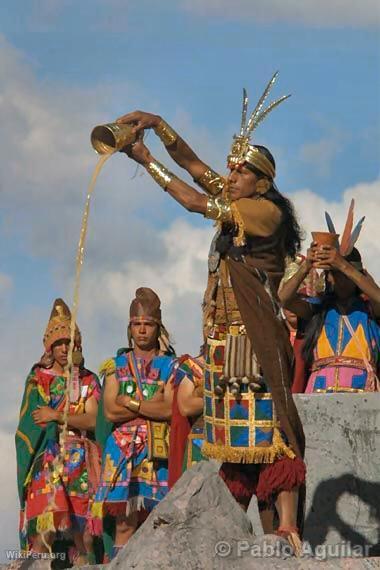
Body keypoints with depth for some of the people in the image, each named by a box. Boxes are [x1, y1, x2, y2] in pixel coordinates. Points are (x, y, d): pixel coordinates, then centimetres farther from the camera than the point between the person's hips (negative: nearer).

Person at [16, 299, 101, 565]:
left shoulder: (89, 380, 14)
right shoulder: (38, 377, 9)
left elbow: (93, 420, 0)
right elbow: (35, 418, 0)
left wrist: (57, 416, -10)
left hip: (81, 461, 2)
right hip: (48, 459, -2)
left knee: (82, 527, -5)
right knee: (44, 526, -15)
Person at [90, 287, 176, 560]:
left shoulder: (170, 366, 10)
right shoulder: (116, 365, 14)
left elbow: (171, 409, -6)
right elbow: (110, 411, 0)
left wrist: (130, 404, -6)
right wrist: (152, 404, -4)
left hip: (159, 453, 0)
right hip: (123, 452, 0)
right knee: (124, 523, -8)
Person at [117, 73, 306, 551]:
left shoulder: (266, 211, -8)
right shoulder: (234, 205, 15)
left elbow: (195, 203, -12)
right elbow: (194, 166, 12)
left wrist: (147, 160, -8)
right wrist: (157, 125, -1)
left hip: (256, 335, -9)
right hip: (224, 334, 9)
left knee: (267, 423, -13)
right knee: (233, 427, 6)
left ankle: (288, 528, -17)